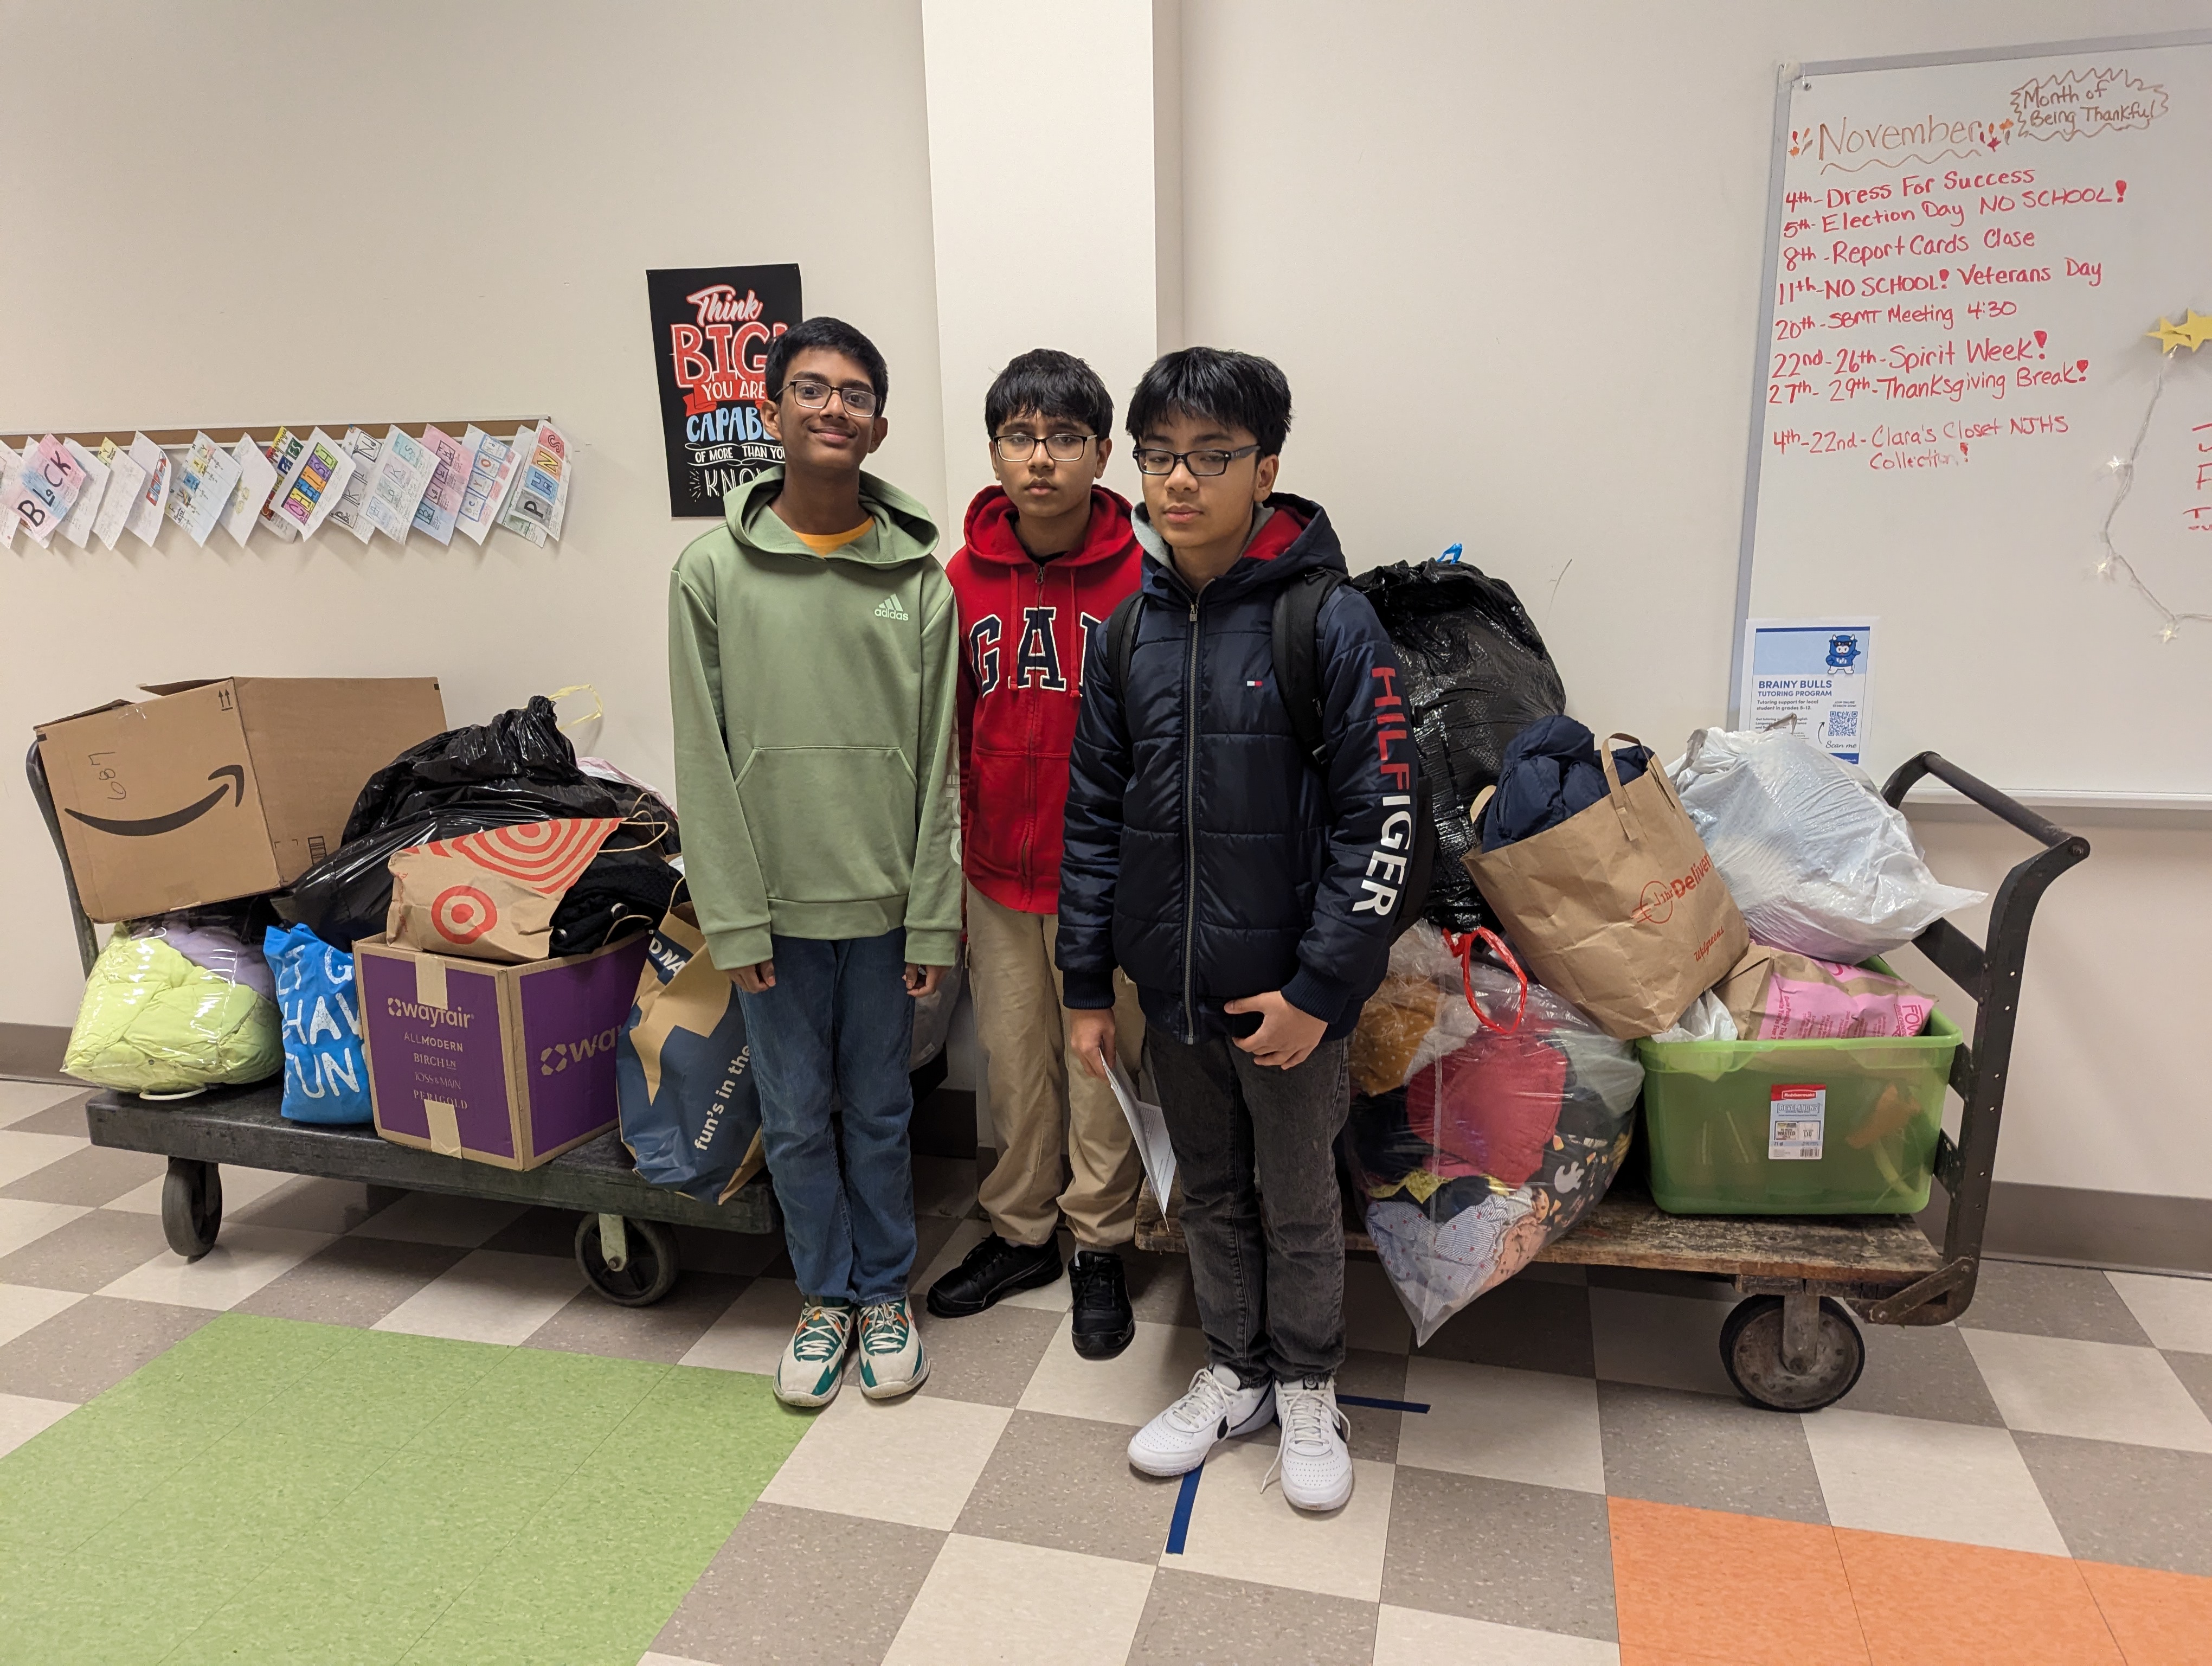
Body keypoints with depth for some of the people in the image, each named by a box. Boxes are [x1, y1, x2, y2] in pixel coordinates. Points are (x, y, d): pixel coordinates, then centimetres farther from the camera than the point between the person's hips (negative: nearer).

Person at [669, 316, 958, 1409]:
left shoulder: (920, 578, -2)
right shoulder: (713, 572, -3)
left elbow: (938, 764, -1)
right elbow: (704, 762, -4)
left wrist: (933, 915, -3)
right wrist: (734, 917, -7)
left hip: (885, 903, 0)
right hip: (774, 905, 0)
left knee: (880, 1112, 14)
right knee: (796, 1119, 13)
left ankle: (885, 1291, 34)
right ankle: (825, 1294, 33)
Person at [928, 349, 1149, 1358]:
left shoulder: (1141, 581, -9)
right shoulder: (963, 581, 0)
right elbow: (947, 737, 6)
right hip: (998, 874, 3)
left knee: (1103, 1062, 11)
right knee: (1015, 1061, 16)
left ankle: (1100, 1247, 30)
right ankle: (1021, 1232, 35)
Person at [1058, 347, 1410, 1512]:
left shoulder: (1331, 625, -12)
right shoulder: (1126, 631, 2)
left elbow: (1377, 823, -13)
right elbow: (1094, 815, 7)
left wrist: (1321, 989, -16)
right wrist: (1087, 983, 7)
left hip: (1285, 988, -4)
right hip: (1170, 982, 4)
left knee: (1298, 1201, 13)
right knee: (1209, 1190, 20)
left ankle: (1308, 1391, 37)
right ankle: (1235, 1373, 40)